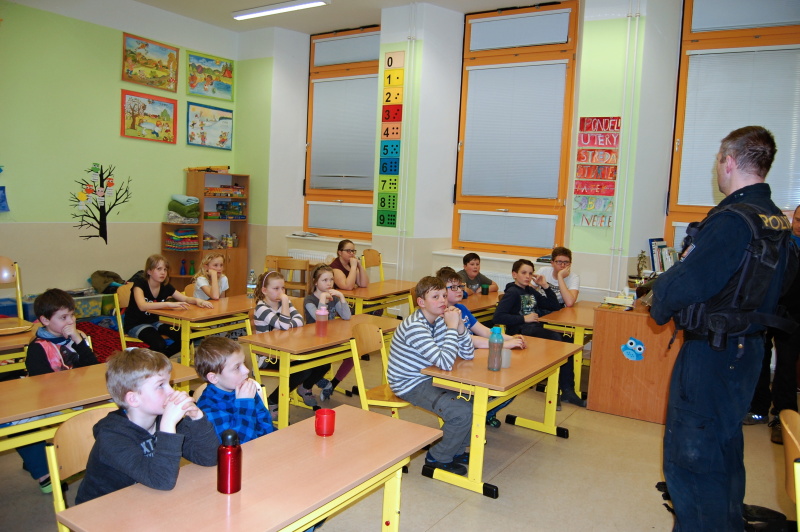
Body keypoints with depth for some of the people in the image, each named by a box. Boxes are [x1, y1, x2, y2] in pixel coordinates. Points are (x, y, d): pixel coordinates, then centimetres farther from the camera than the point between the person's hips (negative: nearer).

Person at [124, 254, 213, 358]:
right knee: (159, 344, -33)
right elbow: (142, 306, -36)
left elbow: (186, 299, 2)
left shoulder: (166, 287, -2)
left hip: (154, 322, 6)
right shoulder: (139, 283, -19)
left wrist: (197, 300, -23)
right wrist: (169, 304, -47)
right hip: (135, 324, -6)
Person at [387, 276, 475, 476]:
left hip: (428, 378, 9)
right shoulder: (415, 327, -27)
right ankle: (438, 458, 5)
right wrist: (451, 327, -28)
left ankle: (457, 450, 23)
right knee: (463, 412, -19)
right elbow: (446, 363, -35)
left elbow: (468, 355, -1)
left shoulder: (441, 319, -1)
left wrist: (459, 325, -15)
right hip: (409, 385, -9)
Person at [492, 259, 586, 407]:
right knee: (556, 338, -29)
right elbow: (498, 317, -16)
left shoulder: (531, 291, 22)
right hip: (520, 332, -8)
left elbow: (555, 307, 22)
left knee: (565, 340, -19)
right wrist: (524, 319, -16)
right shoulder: (512, 292, -2)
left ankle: (567, 390, -16)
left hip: (536, 329, 8)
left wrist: (545, 286, 11)